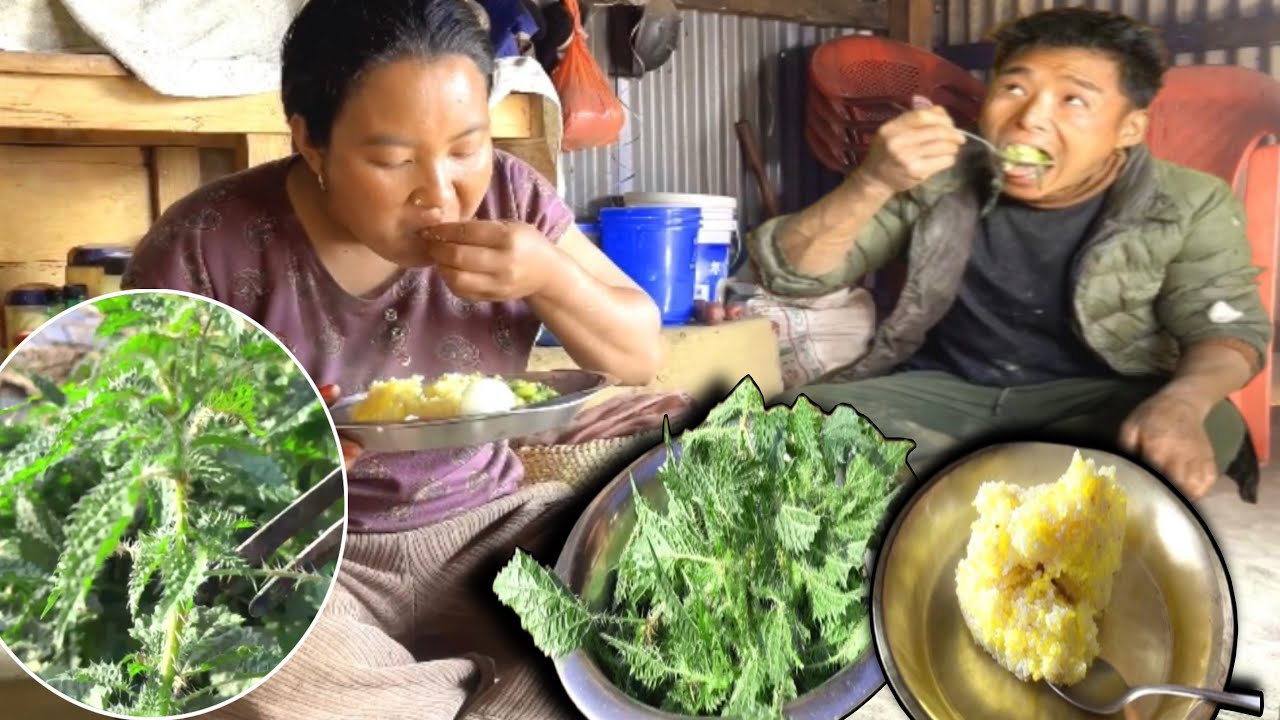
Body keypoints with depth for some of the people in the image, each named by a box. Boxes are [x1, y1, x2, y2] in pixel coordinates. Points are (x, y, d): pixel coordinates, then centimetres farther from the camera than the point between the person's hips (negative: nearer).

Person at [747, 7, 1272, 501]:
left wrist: (1180, 403, -33)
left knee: (1211, 427, -32)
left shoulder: (1190, 206, -1)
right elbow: (791, 273, -6)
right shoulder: (936, 181, -3)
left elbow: (1228, 328, -8)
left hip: (1100, 398, 1)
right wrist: (872, 184, -25)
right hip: (940, 390, 0)